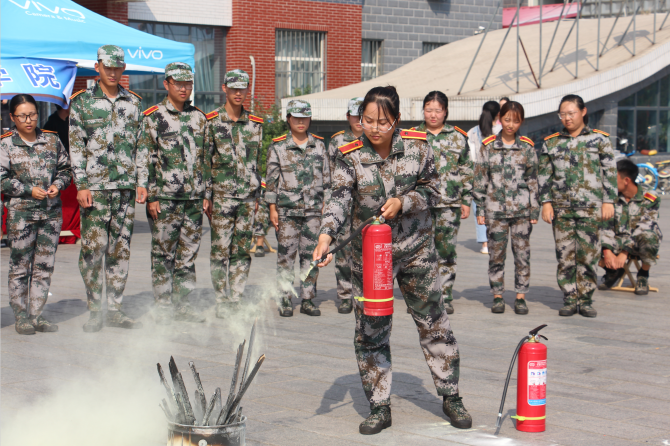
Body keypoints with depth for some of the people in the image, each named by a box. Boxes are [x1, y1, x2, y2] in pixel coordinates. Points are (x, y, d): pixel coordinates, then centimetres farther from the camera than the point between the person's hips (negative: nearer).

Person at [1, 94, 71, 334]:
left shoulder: (52, 140, 8)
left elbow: (64, 169, 14)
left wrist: (57, 184, -6)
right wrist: (29, 191, -12)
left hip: (51, 211, 3)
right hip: (20, 212, -3)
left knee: (45, 266, 4)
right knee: (20, 267, 0)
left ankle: (36, 315, 12)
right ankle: (21, 317, 8)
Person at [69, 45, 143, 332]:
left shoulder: (133, 103, 13)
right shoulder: (82, 101, 3)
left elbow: (140, 145, 14)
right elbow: (76, 147, -1)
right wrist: (81, 185, -8)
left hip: (126, 187, 3)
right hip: (95, 186, -3)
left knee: (120, 249, 5)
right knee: (93, 248, -5)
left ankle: (114, 310, 12)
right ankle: (94, 311, 4)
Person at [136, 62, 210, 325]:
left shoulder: (199, 118, 13)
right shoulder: (153, 117, -1)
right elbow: (143, 159, -4)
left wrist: (207, 195, 12)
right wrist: (150, 195, -10)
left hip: (194, 197, 4)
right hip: (165, 197, -4)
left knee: (188, 254, 7)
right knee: (163, 254, 0)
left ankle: (181, 304, 15)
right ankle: (163, 306, 7)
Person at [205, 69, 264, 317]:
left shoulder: (255, 124, 12)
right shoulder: (211, 121, 1)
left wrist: (258, 195, 13)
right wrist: (204, 195, -5)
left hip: (248, 197, 3)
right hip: (222, 194, -3)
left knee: (243, 250, 4)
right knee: (220, 249, -3)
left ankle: (236, 300, 10)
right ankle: (222, 301, 4)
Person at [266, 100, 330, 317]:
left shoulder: (319, 145, 10)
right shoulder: (277, 147, 3)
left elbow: (326, 177, 14)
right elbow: (271, 179, 3)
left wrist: (325, 205, 9)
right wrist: (272, 208, -2)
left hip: (314, 209, 2)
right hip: (287, 210, -2)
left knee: (311, 255, 2)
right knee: (286, 255, -2)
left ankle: (308, 300, 9)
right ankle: (285, 300, 6)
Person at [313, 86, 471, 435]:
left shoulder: (417, 146, -8)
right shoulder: (350, 156, -12)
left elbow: (433, 189, 0)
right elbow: (339, 198, -21)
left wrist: (403, 202, -18)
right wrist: (326, 233, -38)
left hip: (417, 249, 1)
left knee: (433, 322, 9)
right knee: (370, 332, 3)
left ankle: (451, 397, 23)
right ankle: (379, 406, 15)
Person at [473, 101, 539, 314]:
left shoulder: (527, 147, 6)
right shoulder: (488, 146, 4)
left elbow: (533, 181, 8)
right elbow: (480, 179, 5)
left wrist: (534, 209, 3)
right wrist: (480, 209, 1)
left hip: (521, 209, 0)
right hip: (495, 209, 0)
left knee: (522, 253, 0)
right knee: (496, 254, 3)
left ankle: (520, 296, 9)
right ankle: (497, 296, 13)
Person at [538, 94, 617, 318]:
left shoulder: (599, 139, 7)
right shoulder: (551, 142, 11)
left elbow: (609, 172, 5)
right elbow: (544, 174, 11)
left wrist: (608, 201, -1)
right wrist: (546, 202, 1)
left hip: (590, 207, -2)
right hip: (561, 208, 2)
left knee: (588, 255, -2)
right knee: (564, 256, -1)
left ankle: (585, 300, 6)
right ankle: (569, 299, 7)